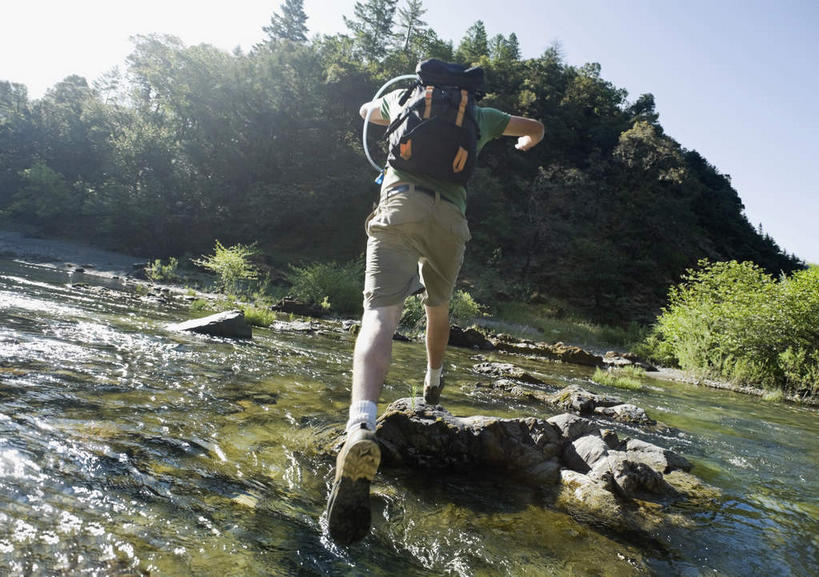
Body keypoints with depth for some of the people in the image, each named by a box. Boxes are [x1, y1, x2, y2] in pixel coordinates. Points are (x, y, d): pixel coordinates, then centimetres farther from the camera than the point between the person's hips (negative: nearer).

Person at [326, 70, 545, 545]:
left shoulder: (405, 96, 26)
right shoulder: (478, 115, 26)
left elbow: (367, 110, 48)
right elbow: (536, 128, 40)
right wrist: (523, 145, 63)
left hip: (399, 205, -1)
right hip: (451, 216, 2)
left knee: (380, 316, -18)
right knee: (439, 307, 25)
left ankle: (362, 427, -40)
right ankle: (434, 381, 46)